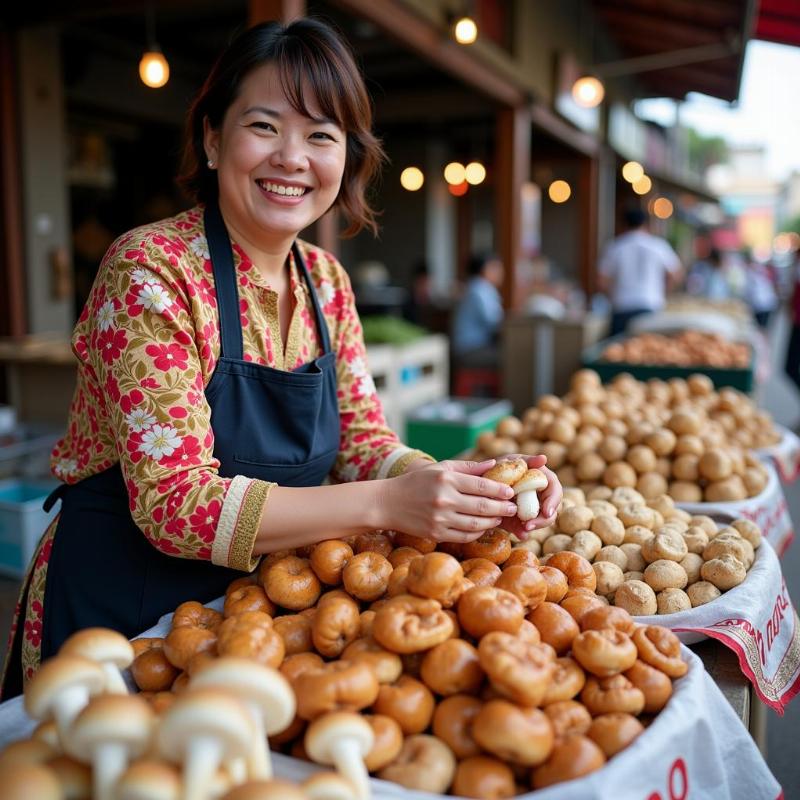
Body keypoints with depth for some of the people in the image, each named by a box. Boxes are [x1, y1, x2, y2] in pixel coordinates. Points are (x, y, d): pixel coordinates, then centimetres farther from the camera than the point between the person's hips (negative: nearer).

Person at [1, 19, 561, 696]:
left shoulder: (325, 280, 1)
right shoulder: (150, 270, -18)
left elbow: (362, 442, 2)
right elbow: (175, 502, -23)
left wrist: (469, 488, -16)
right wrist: (387, 503, -31)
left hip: (252, 604, 5)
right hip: (112, 619, -5)